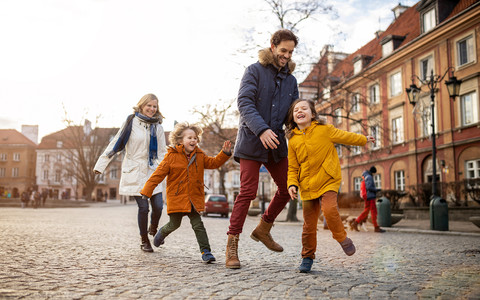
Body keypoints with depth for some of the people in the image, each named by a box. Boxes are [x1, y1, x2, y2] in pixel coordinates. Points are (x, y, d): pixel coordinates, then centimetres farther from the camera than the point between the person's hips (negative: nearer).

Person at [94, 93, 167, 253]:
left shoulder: (157, 127, 8)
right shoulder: (131, 122, -3)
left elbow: (162, 152, 10)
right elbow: (116, 144, 0)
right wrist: (101, 165, -1)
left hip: (152, 172, 3)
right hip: (135, 172, -3)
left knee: (158, 206, -5)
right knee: (143, 207, -6)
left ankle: (153, 229, 29)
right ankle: (144, 241, 16)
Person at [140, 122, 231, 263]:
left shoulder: (199, 155, 7)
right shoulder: (171, 156, -6)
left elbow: (213, 163, 8)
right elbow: (158, 174, -7)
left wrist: (225, 153, -7)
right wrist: (146, 191, -10)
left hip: (194, 197, 2)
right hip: (177, 197, -2)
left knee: (198, 224, -3)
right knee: (174, 224, 10)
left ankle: (206, 251, -1)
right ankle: (162, 233, 44)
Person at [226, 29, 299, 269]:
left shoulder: (290, 80, 15)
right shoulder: (255, 71, -2)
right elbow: (244, 102, -15)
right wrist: (261, 129, -29)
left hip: (276, 142, 6)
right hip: (252, 140, -6)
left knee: (287, 189, 5)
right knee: (248, 191, -9)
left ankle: (263, 229, 25)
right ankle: (232, 245, 0)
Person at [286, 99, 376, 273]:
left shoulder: (325, 130, -2)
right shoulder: (292, 140, 5)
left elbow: (345, 136, 15)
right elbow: (292, 167, 10)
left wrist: (364, 140, 27)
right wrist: (292, 184, -6)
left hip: (328, 180, -2)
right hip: (307, 185, 2)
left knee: (329, 209, -27)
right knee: (309, 224, 4)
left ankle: (341, 237, 2)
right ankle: (307, 257, 21)